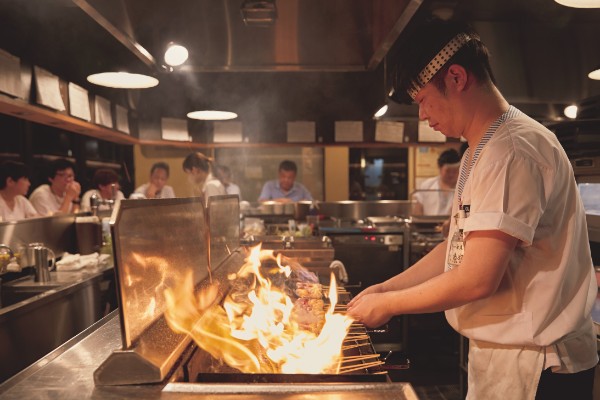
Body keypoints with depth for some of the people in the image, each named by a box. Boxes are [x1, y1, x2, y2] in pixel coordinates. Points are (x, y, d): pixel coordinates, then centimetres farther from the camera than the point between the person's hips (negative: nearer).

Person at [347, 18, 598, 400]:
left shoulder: (513, 149, -23)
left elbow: (477, 280, -27)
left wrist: (388, 304, -13)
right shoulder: (480, 153, 9)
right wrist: (388, 286, 4)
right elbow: (458, 248, 12)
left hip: (534, 367, -8)